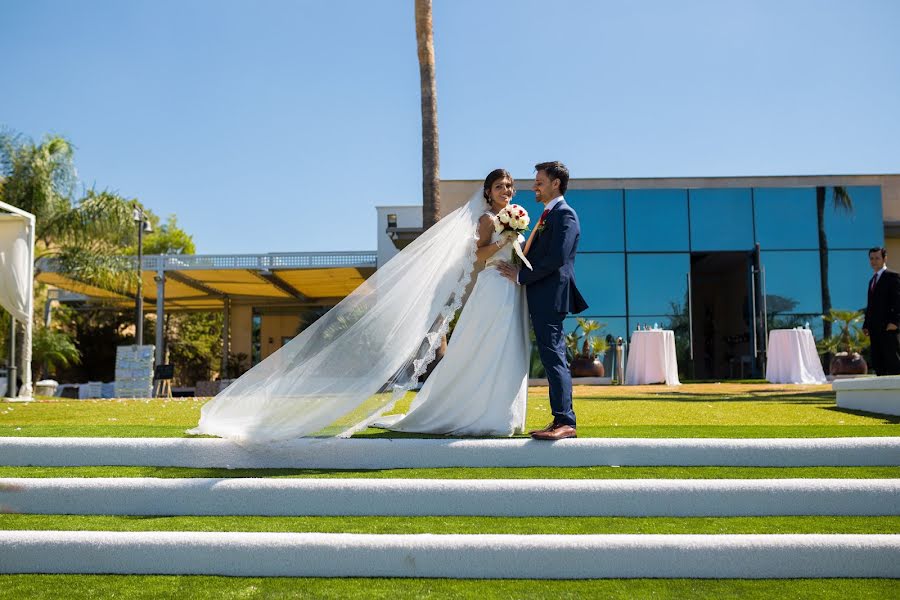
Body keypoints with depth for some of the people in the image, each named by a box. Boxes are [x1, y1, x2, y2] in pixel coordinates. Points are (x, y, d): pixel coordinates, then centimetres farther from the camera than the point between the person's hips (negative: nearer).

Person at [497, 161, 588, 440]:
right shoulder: (549, 215, 22)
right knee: (553, 358, 10)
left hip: (551, 296, -10)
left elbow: (556, 258, -20)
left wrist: (521, 276, -14)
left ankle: (565, 422, -9)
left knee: (554, 358, -11)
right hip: (541, 297, 10)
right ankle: (562, 421, 15)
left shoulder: (564, 214, -9)